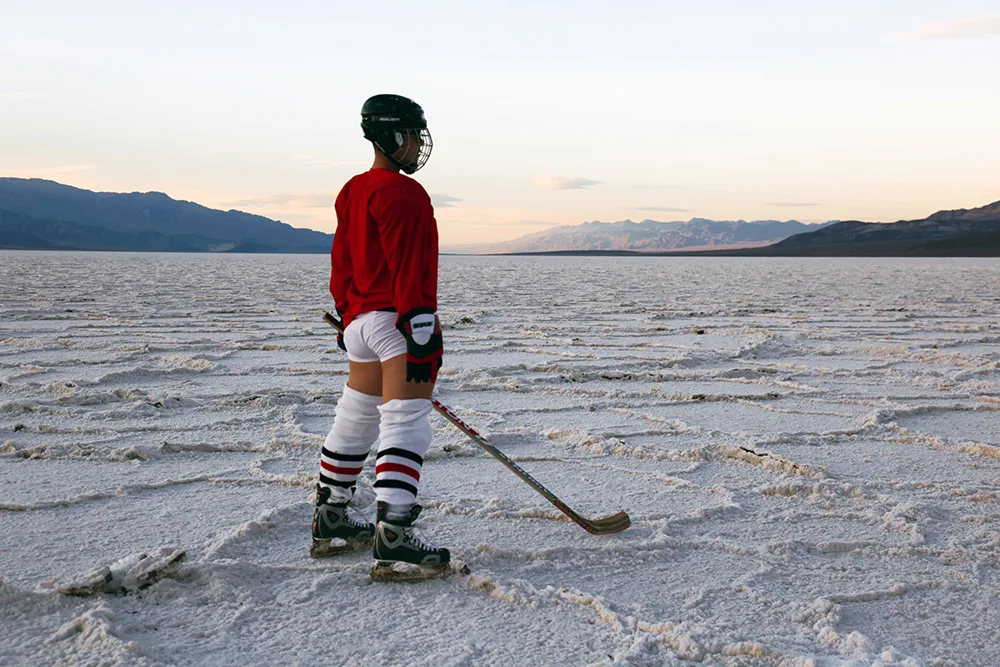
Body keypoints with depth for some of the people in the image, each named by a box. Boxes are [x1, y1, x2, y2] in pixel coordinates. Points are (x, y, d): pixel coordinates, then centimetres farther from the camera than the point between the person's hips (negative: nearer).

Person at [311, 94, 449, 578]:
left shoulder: (351, 192, 17)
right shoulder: (402, 192, -13)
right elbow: (409, 269, -20)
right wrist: (422, 332, -22)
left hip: (359, 318, 10)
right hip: (397, 320, -10)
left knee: (354, 421, 18)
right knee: (405, 425, -11)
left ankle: (329, 523, 29)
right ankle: (392, 534, -17)